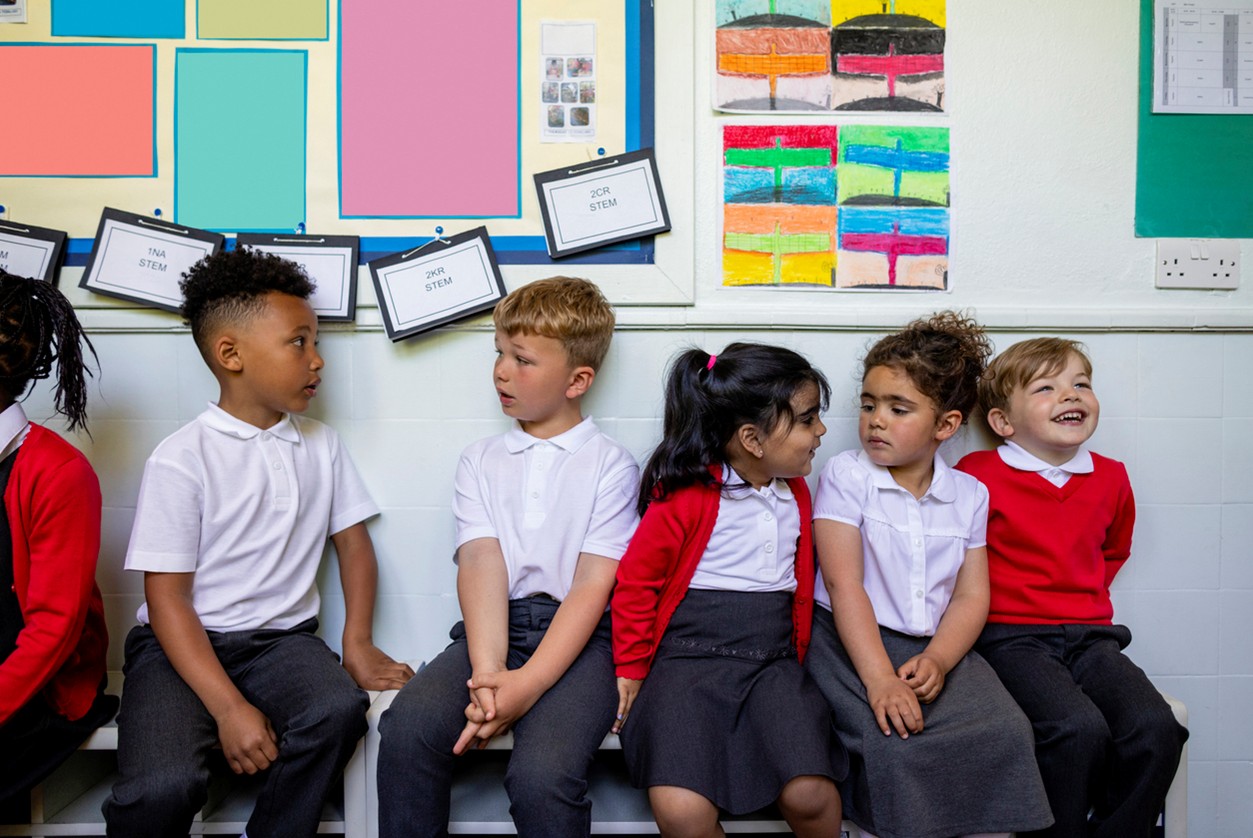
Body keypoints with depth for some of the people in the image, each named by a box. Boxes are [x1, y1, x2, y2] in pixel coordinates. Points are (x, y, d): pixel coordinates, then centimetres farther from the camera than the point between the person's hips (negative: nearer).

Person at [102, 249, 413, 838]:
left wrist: (358, 642, -3)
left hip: (282, 637, 4)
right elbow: (167, 599, -11)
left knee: (339, 707, -28)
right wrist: (229, 708, -19)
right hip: (181, 646, -3)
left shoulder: (321, 445, 7)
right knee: (160, 789, -28)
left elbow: (353, 543, 12)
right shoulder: (181, 459, -9)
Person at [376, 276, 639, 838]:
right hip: (493, 627, 3)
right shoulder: (480, 460, 14)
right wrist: (487, 673, -18)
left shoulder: (611, 465, 4)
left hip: (577, 635, -3)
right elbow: (481, 565, -2)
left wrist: (529, 681, -20)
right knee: (406, 730, -24)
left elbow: (593, 585, -7)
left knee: (542, 774, -28)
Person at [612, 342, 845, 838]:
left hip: (773, 662, 4)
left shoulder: (795, 493, 13)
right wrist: (632, 669, 4)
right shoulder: (687, 496, -7)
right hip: (690, 657, -4)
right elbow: (636, 580, -1)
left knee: (810, 794, -20)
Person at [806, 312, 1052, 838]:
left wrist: (937, 660, -15)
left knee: (1004, 730, -20)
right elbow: (843, 585, -11)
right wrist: (879, 678, -21)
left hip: (937, 647, 4)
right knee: (894, 742, -27)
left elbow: (971, 597, 5)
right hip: (853, 642, -3)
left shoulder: (969, 495, 10)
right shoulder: (846, 475, -2)